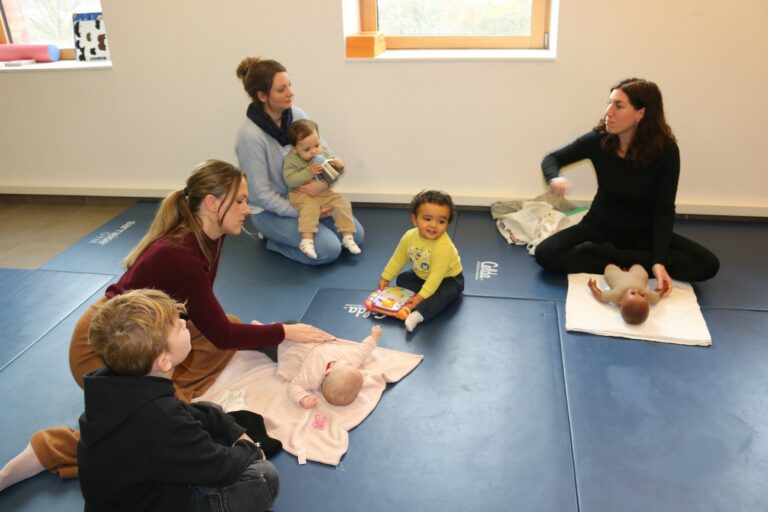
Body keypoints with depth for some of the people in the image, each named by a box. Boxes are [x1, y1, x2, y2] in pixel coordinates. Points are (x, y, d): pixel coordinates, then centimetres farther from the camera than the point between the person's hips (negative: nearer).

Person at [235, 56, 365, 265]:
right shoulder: (250, 135, -26)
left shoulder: (296, 114, -9)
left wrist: (324, 182, -24)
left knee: (356, 235, 0)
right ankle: (273, 239, 4)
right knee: (329, 249, -20)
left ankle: (287, 232, 14)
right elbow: (261, 194, -21)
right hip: (271, 210, -6)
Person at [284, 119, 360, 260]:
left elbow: (336, 174, 12)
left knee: (342, 203, -12)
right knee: (310, 208, -34)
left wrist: (339, 165, -12)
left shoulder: (324, 153, 2)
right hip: (302, 195, -4)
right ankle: (307, 240, -36)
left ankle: (347, 237, -7)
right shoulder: (292, 159, -10)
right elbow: (289, 180, -21)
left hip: (324, 193, 5)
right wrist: (308, 172, -27)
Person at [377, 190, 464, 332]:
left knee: (441, 294, -33)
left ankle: (418, 314, -48)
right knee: (402, 279, -1)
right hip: (423, 275, 7)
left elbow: (436, 275, -36)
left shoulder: (444, 246, -37)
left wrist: (421, 296, -38)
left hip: (448, 279, -7)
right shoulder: (409, 236, -18)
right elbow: (398, 259, -3)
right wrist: (385, 278, 0)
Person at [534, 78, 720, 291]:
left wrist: (659, 261, -30)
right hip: (601, 227, 0)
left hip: (644, 233, 0)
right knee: (546, 253, -25)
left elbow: (664, 210, -17)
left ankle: (603, 253, -21)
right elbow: (552, 159, -1)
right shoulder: (598, 140, -15)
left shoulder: (665, 150, -19)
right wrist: (554, 178, -27)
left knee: (708, 264, -22)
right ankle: (626, 264, -18)